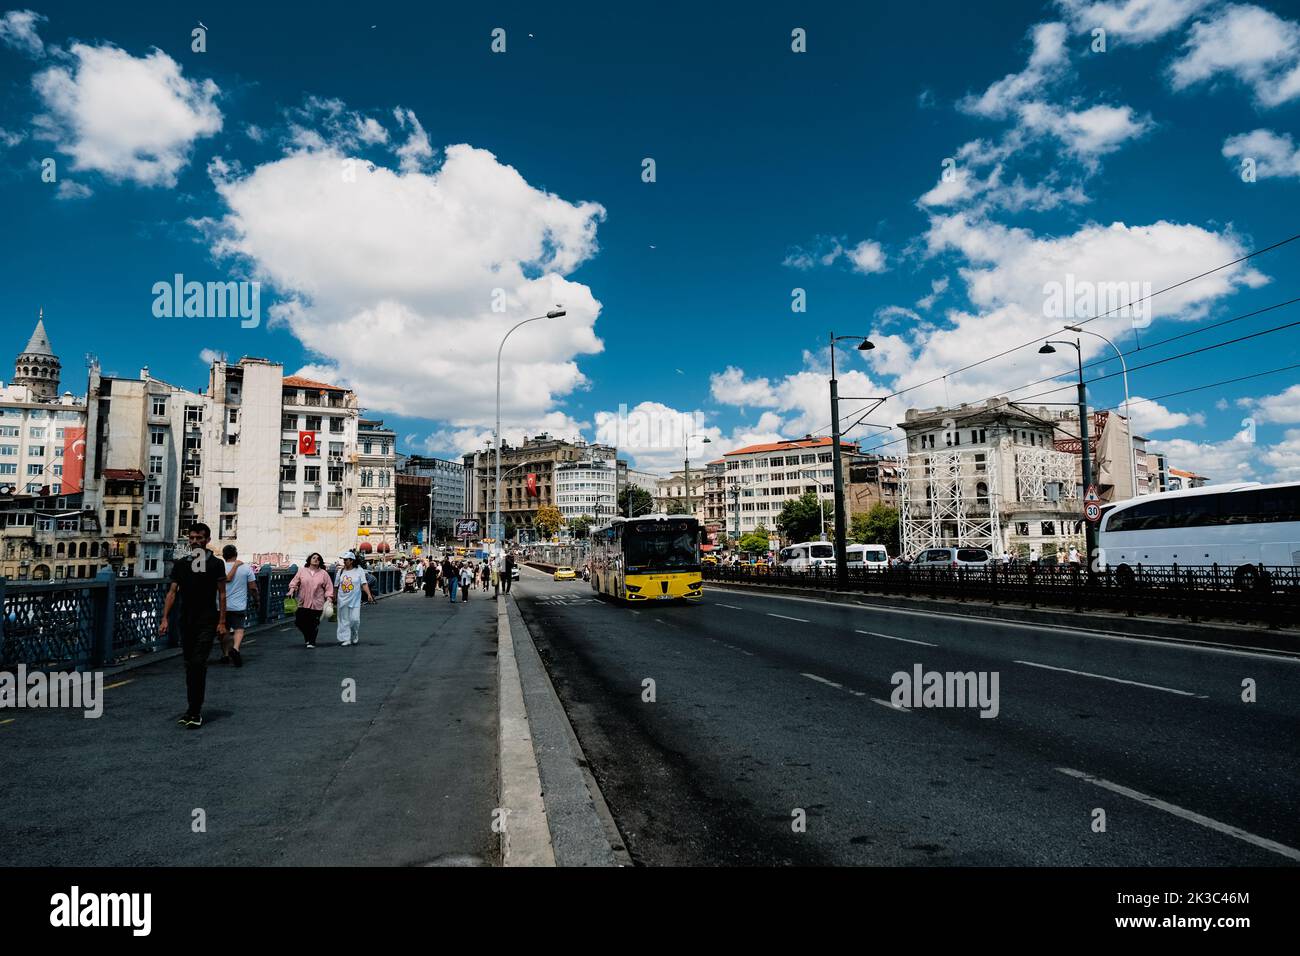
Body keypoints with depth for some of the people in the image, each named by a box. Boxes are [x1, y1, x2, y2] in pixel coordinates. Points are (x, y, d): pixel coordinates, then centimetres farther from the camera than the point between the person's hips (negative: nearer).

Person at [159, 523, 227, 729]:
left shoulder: (216, 564, -1)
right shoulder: (181, 564, 9)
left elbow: (221, 594, 0)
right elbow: (172, 592, 8)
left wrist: (222, 621, -6)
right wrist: (165, 618, -3)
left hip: (207, 622, -4)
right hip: (186, 621, 4)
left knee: (198, 664, -12)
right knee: (190, 666, 11)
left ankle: (195, 712, -8)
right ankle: (192, 710, 21)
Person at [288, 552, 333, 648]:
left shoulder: (324, 573, 4)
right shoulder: (302, 571, 6)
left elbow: (328, 587, 3)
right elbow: (294, 582, 8)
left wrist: (329, 599, -4)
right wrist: (292, 590, -9)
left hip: (316, 604, -1)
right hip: (303, 603, 1)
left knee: (314, 624, -1)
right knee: (299, 621, 1)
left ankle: (311, 642, 14)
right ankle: (307, 636, 29)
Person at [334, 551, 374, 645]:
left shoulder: (359, 571, -2)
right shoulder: (341, 572, 6)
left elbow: (364, 584, -9)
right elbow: (336, 586, 14)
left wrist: (369, 595, -22)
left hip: (355, 600, -3)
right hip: (342, 601, 3)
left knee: (355, 619, -5)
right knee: (344, 620, 2)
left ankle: (355, 636, 19)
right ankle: (346, 639, 8)